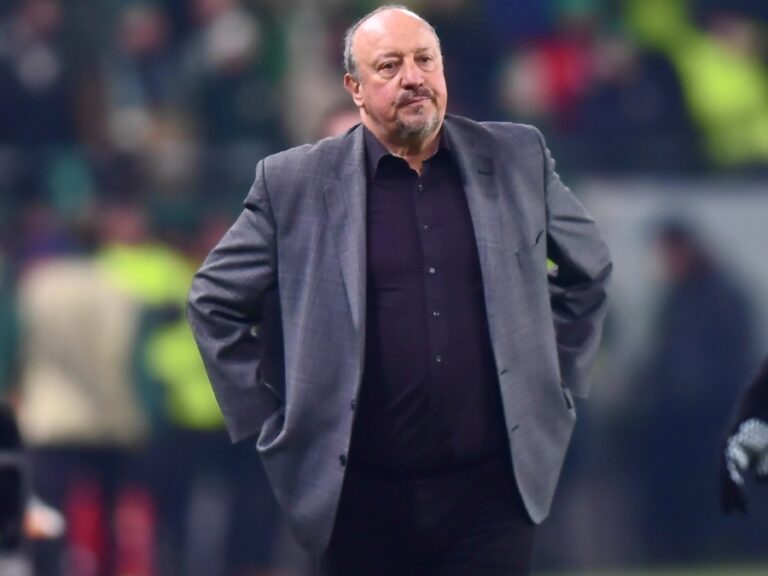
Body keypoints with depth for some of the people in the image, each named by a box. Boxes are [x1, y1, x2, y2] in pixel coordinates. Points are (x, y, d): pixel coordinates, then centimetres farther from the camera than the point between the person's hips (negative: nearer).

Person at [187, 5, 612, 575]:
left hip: (492, 488, 1)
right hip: (360, 499, -1)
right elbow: (214, 300, 9)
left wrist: (555, 383, 14)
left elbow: (589, 268, 20)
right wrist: (271, 417, 4)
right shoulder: (294, 184, 1)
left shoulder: (518, 159, 7)